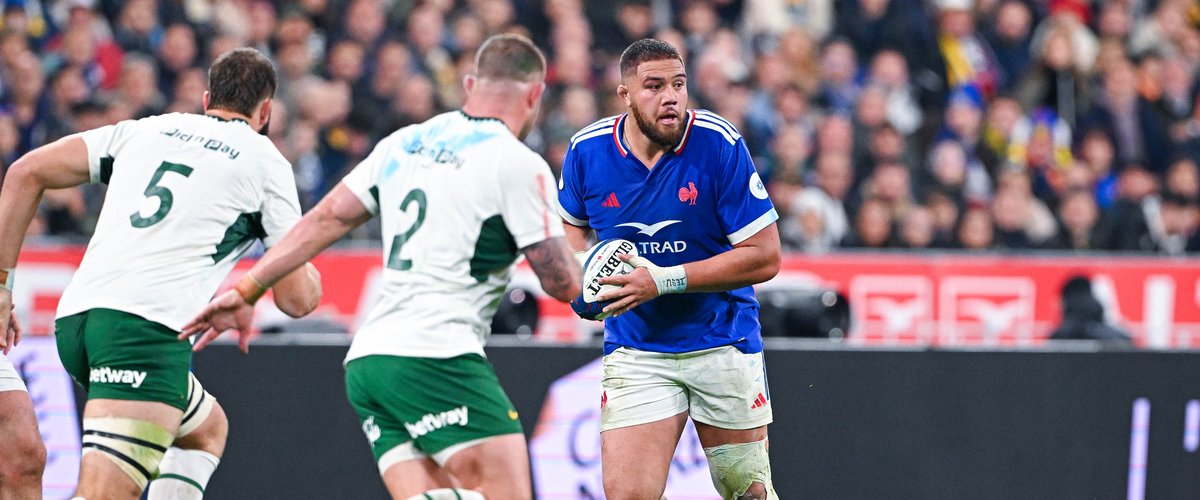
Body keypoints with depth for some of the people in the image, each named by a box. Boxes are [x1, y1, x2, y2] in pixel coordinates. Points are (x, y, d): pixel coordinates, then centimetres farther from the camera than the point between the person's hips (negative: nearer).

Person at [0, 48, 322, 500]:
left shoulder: (143, 130, 23)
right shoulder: (265, 161, 11)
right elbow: (296, 299, 10)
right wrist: (310, 274, 33)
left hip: (75, 316, 6)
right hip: (149, 325, -6)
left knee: (207, 429, 30)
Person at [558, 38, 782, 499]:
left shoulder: (719, 144, -15)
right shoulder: (587, 151, -6)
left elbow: (764, 257, -15)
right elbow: (573, 222, 19)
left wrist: (664, 281, -21)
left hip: (723, 339, -1)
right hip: (634, 352, 1)